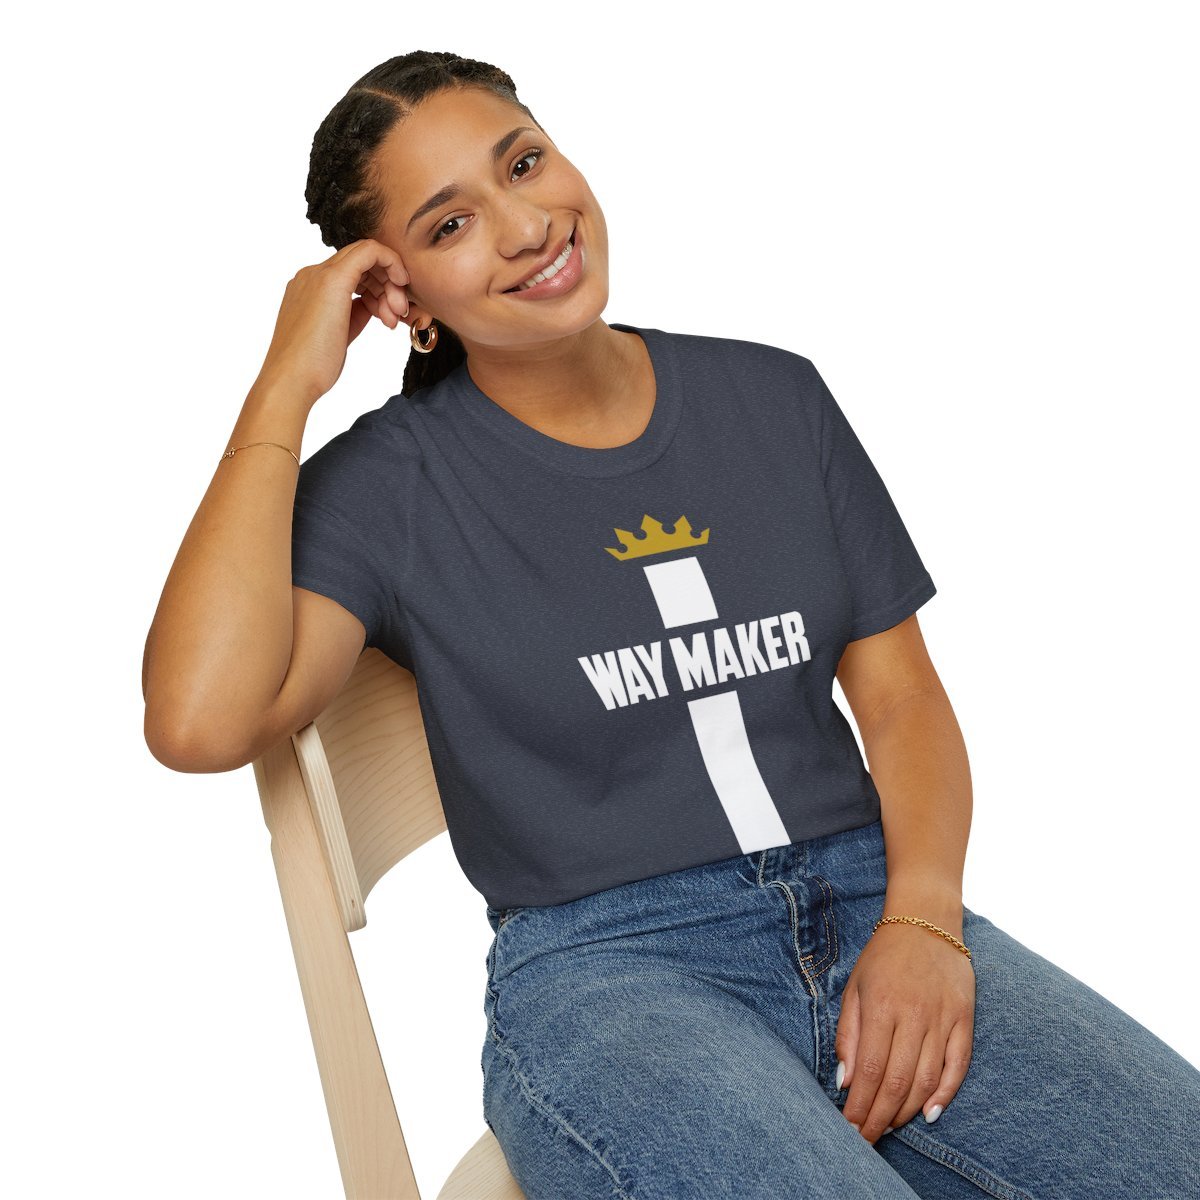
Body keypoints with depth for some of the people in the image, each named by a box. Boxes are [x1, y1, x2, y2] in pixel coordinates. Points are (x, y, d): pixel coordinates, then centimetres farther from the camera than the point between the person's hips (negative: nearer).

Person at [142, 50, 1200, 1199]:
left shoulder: (772, 396, 12)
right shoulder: (390, 483, 0)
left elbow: (899, 690, 11)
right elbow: (200, 722, -17)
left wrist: (922, 919, -7)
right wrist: (285, 386, -10)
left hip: (870, 910, 4)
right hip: (601, 971, -3)